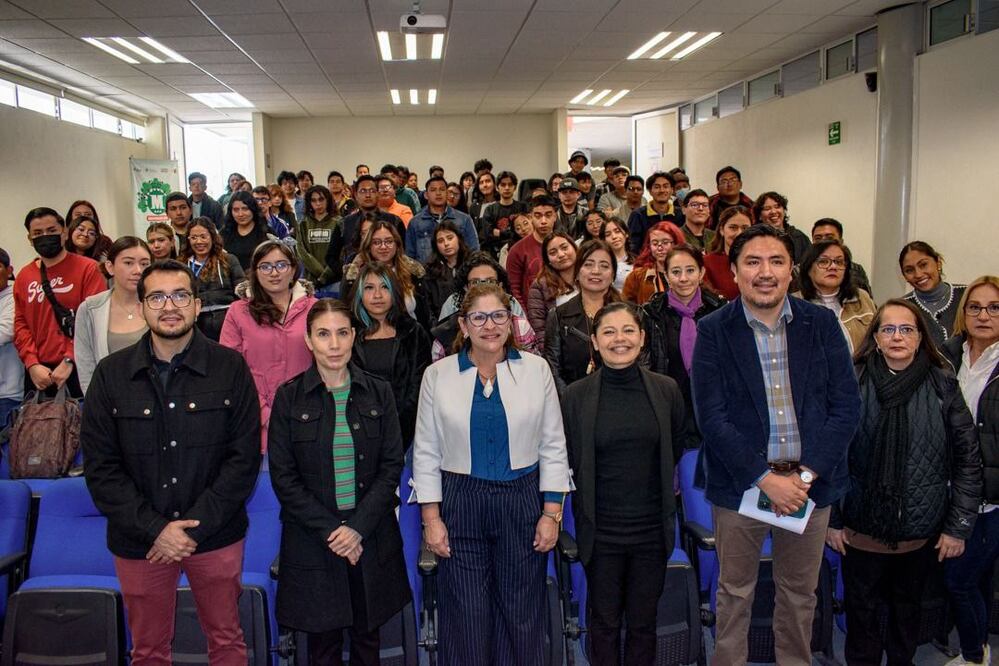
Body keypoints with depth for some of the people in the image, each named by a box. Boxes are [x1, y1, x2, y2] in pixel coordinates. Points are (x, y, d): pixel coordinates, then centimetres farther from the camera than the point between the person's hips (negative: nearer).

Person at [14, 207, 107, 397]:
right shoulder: (24, 276, 11)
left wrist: (69, 361, -14)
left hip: (79, 369, -4)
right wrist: (32, 364, -4)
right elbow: (21, 324, 10)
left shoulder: (87, 268, -2)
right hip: (39, 372, 4)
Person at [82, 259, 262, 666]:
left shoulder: (230, 368, -5)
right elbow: (100, 468, -4)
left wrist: (196, 527, -14)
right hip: (139, 541, 1)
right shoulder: (111, 374, -2)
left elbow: (244, 458, -7)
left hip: (216, 537, -1)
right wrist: (155, 529, -13)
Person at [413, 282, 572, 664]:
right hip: (460, 504, 0)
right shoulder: (437, 375, 0)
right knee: (466, 617, 7)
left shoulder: (536, 369, 0)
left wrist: (552, 513, -2)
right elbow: (426, 453, 2)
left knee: (521, 615, 10)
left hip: (523, 502, 0)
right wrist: (431, 518, -3)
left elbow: (553, 447, 1)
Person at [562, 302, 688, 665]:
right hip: (600, 529, -1)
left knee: (643, 622, 15)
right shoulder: (575, 396, -8)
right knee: (604, 622, 13)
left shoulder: (666, 390, -3)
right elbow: (566, 461, 4)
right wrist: (593, 494, 7)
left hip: (652, 527, 1)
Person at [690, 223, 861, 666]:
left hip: (810, 481, 2)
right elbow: (711, 417, -10)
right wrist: (765, 479, -16)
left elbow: (846, 406, -1)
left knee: (800, 592, 17)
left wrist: (807, 474, -11)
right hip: (739, 482, -2)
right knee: (735, 591, 12)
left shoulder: (822, 324, 1)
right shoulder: (713, 331, -5)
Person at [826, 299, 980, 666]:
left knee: (908, 604, 20)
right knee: (861, 607, 12)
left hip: (922, 531, 1)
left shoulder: (943, 386, -5)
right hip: (861, 525, -1)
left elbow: (968, 459, -1)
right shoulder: (854, 383, -7)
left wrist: (959, 526, -3)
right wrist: (831, 519, -5)